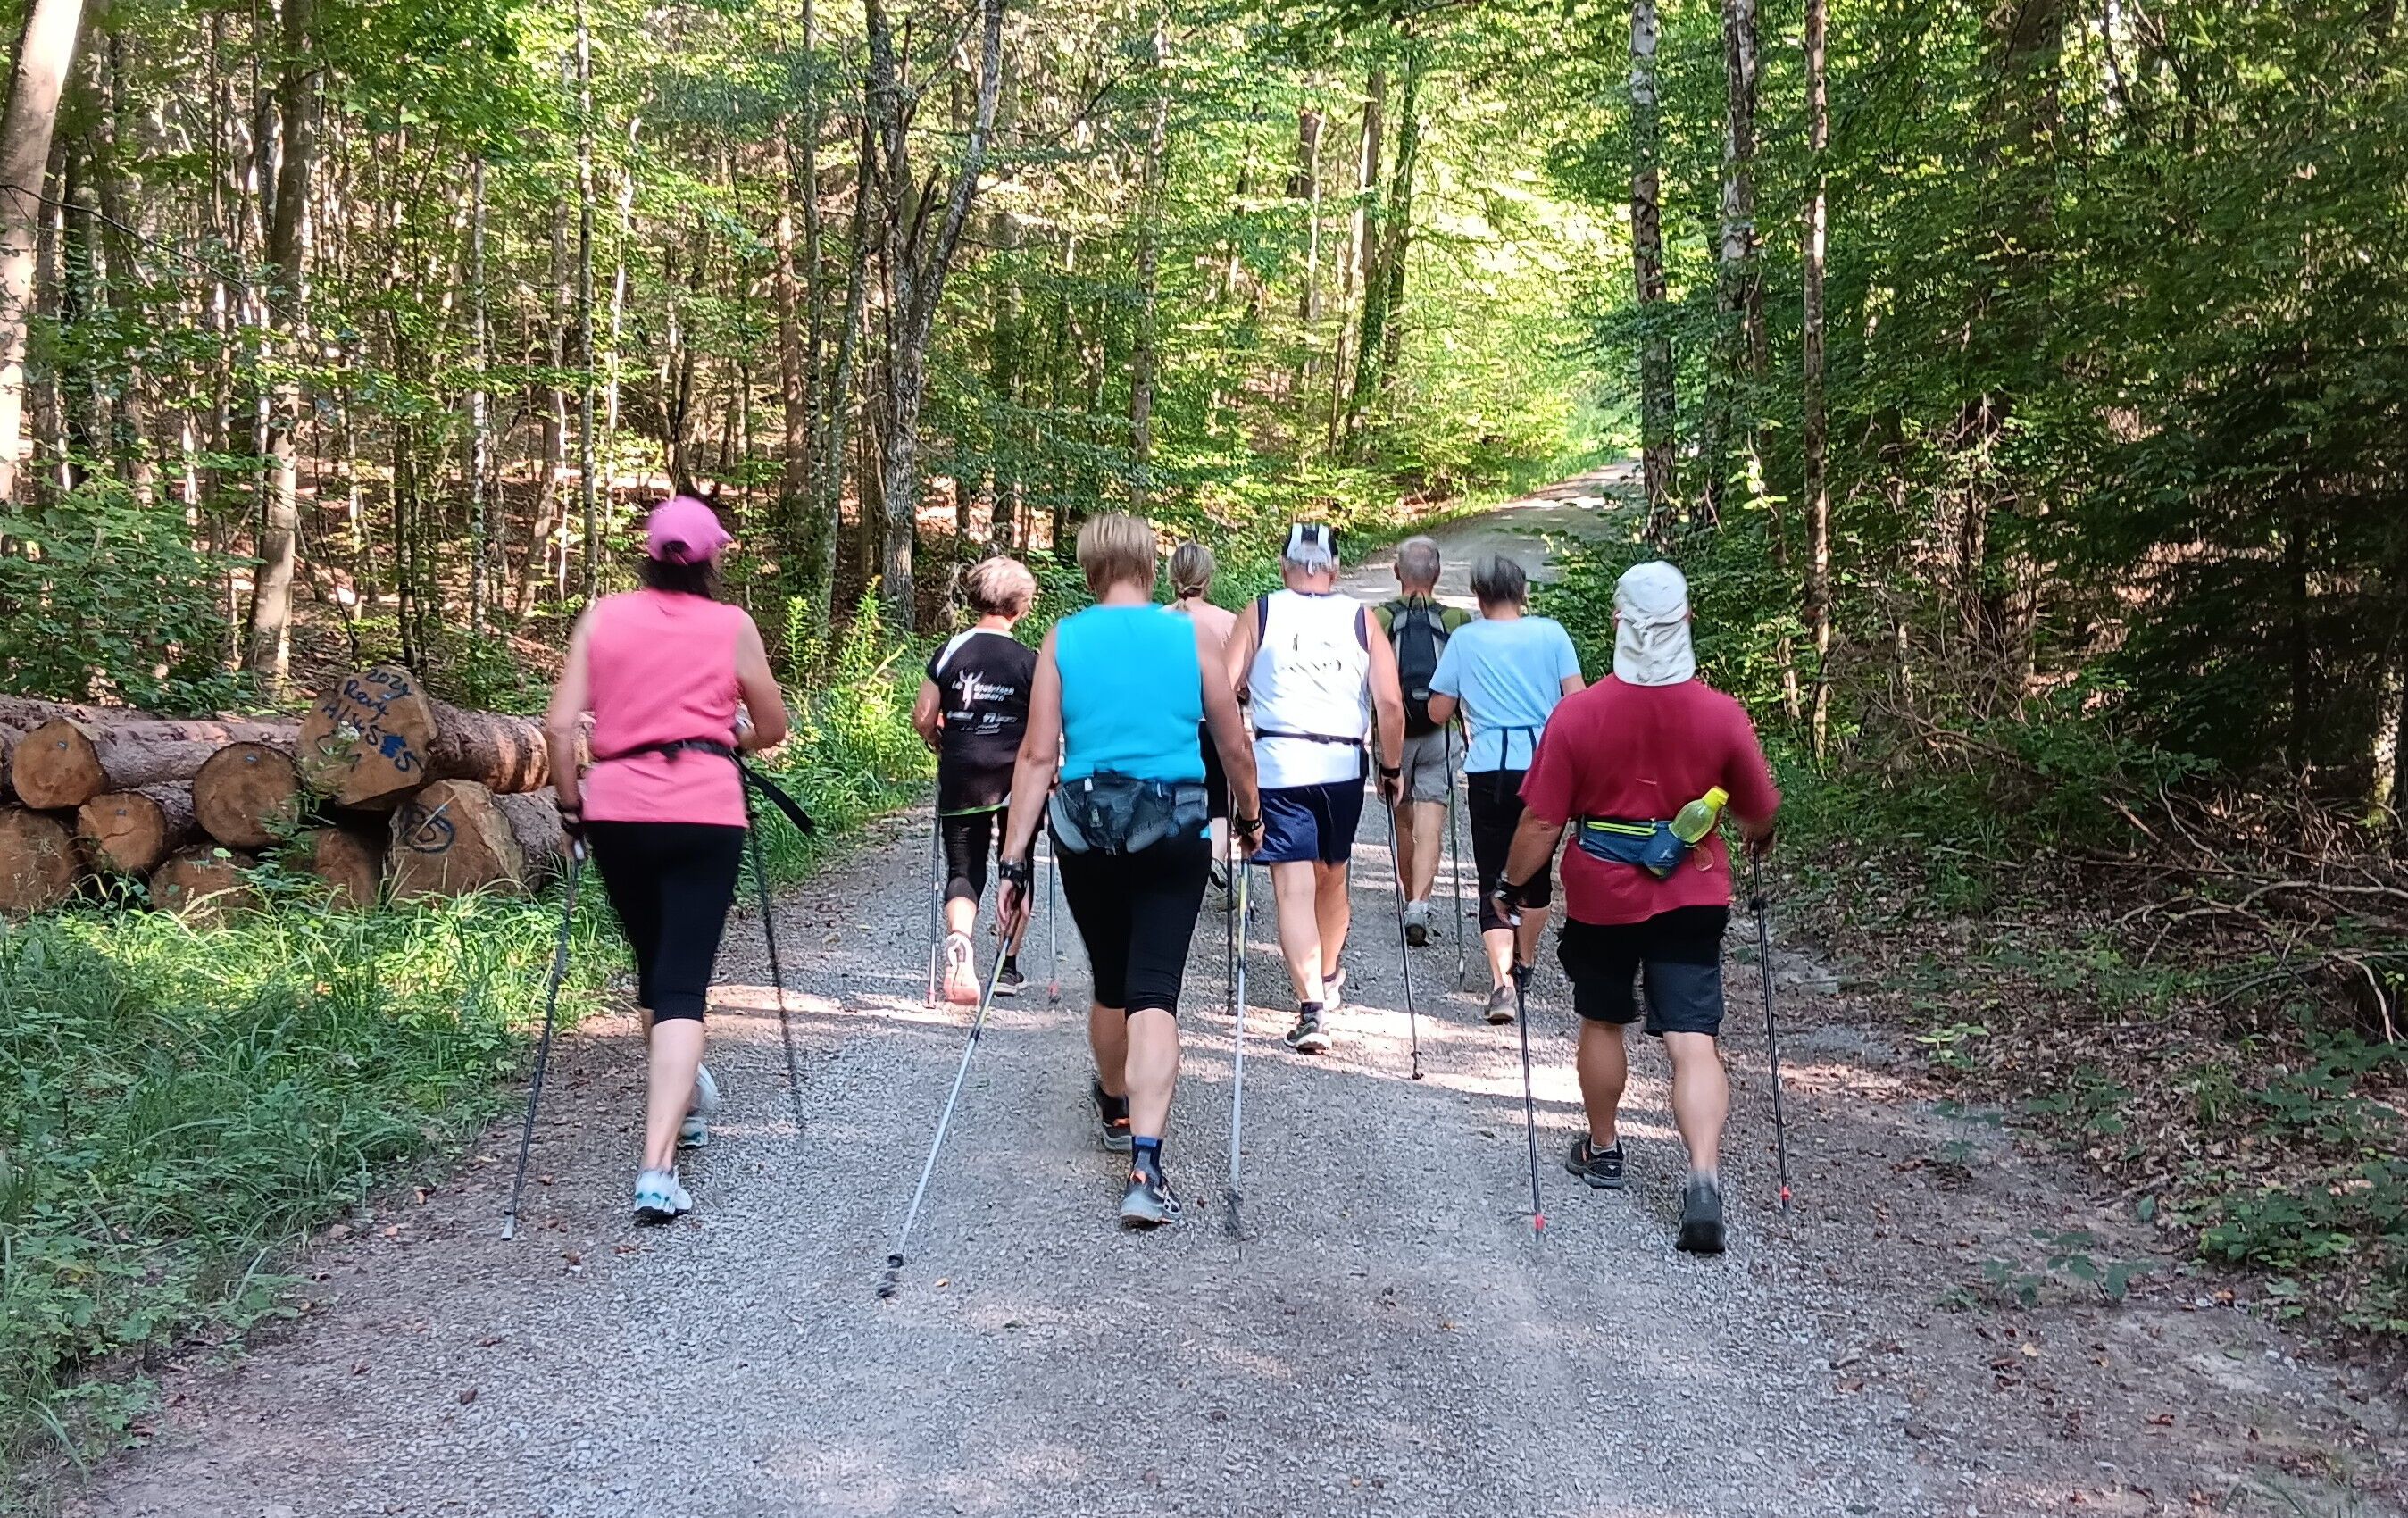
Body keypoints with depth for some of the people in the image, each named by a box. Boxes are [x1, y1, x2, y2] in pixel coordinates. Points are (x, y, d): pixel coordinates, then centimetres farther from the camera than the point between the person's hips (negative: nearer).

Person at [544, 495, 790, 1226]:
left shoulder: (602, 617, 8)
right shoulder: (732, 625, 5)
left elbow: (560, 724, 0)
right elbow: (772, 728, 12)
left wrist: (570, 800, 12)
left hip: (616, 808, 2)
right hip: (705, 812, -2)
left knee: (653, 966, 21)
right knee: (684, 983, -6)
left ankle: (683, 1095, 42)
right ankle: (657, 1165, -18)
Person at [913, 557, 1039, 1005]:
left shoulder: (950, 651, 1)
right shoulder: (1028, 661, -4)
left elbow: (923, 719, 3)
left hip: (960, 780, 1)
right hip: (1016, 780, -1)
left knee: (964, 870, 6)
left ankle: (958, 939, -24)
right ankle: (1008, 968, 22)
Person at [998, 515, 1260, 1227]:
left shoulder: (1063, 641, 1)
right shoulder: (1191, 636, 1)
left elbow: (1038, 754, -4)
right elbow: (1235, 747, 6)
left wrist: (1014, 860, -2)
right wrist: (1249, 816, 24)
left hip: (1085, 827, 2)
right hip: (1174, 828, -1)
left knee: (1110, 982, 21)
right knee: (1154, 993, -4)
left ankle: (1118, 1109, 46)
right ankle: (1145, 1165, -18)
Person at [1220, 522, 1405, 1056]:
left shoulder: (1261, 614, 3)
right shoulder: (1361, 619, 6)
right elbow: (1390, 703, -1)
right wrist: (1392, 769, 10)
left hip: (1278, 761, -2)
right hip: (1343, 765, 3)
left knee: (1293, 889, -3)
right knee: (1332, 877, 21)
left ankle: (1311, 1006, -15)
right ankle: (1327, 980, 41)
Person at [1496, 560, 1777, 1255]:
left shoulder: (1577, 714, -14)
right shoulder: (1722, 715, -9)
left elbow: (1542, 821, -11)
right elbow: (1760, 813, 4)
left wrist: (1512, 885, 4)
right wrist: (1758, 838, 27)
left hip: (1600, 897, 0)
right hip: (1692, 898, 0)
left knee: (1603, 1023, 20)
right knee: (1693, 1040, -1)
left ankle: (1602, 1148, 36)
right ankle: (1703, 1176, -16)